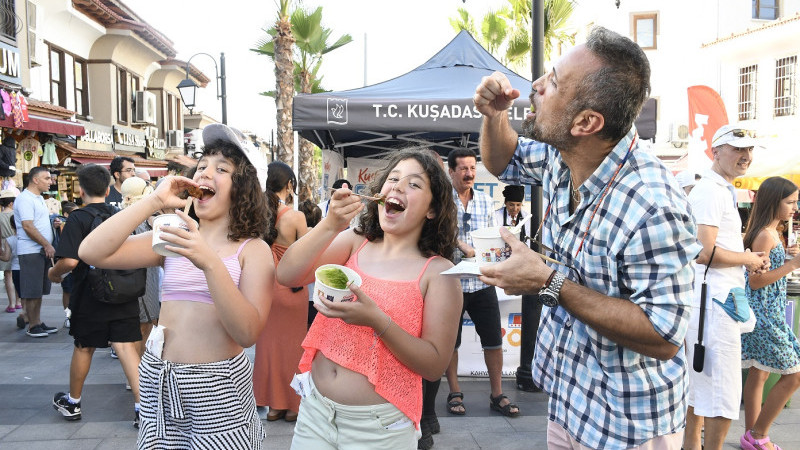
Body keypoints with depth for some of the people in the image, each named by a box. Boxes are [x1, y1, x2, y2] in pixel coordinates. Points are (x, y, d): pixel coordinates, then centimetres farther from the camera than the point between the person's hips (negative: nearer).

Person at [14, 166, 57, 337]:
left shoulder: (39, 199, 17)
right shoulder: (25, 199, -13)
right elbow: (28, 227, -19)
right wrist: (47, 245, -17)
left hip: (42, 251, 9)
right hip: (30, 251, -9)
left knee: (39, 290, 13)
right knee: (31, 291, -3)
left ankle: (38, 322, 20)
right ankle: (33, 326, 2)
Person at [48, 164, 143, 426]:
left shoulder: (78, 219, -11)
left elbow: (70, 260, -20)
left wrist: (53, 273, -1)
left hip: (90, 296, -3)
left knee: (83, 348, 14)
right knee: (126, 346, 2)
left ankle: (72, 402, 34)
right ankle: (142, 406, -5)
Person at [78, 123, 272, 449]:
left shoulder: (253, 250, -6)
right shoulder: (174, 239, 6)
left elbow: (248, 333, -19)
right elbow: (92, 252, -6)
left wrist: (210, 263, -29)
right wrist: (155, 200, -10)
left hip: (218, 388, -4)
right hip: (158, 381, 4)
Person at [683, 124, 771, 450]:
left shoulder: (722, 190, 21)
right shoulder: (711, 191, -14)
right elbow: (705, 252, -23)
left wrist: (749, 257, 12)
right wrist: (748, 259, -8)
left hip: (712, 299, 11)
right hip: (714, 301, -11)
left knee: (700, 382, 18)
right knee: (723, 390, -6)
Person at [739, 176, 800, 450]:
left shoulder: (770, 233, 13)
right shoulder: (765, 235, -17)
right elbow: (755, 281, -19)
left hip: (764, 313, 10)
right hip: (766, 314, -10)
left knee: (759, 373, 13)